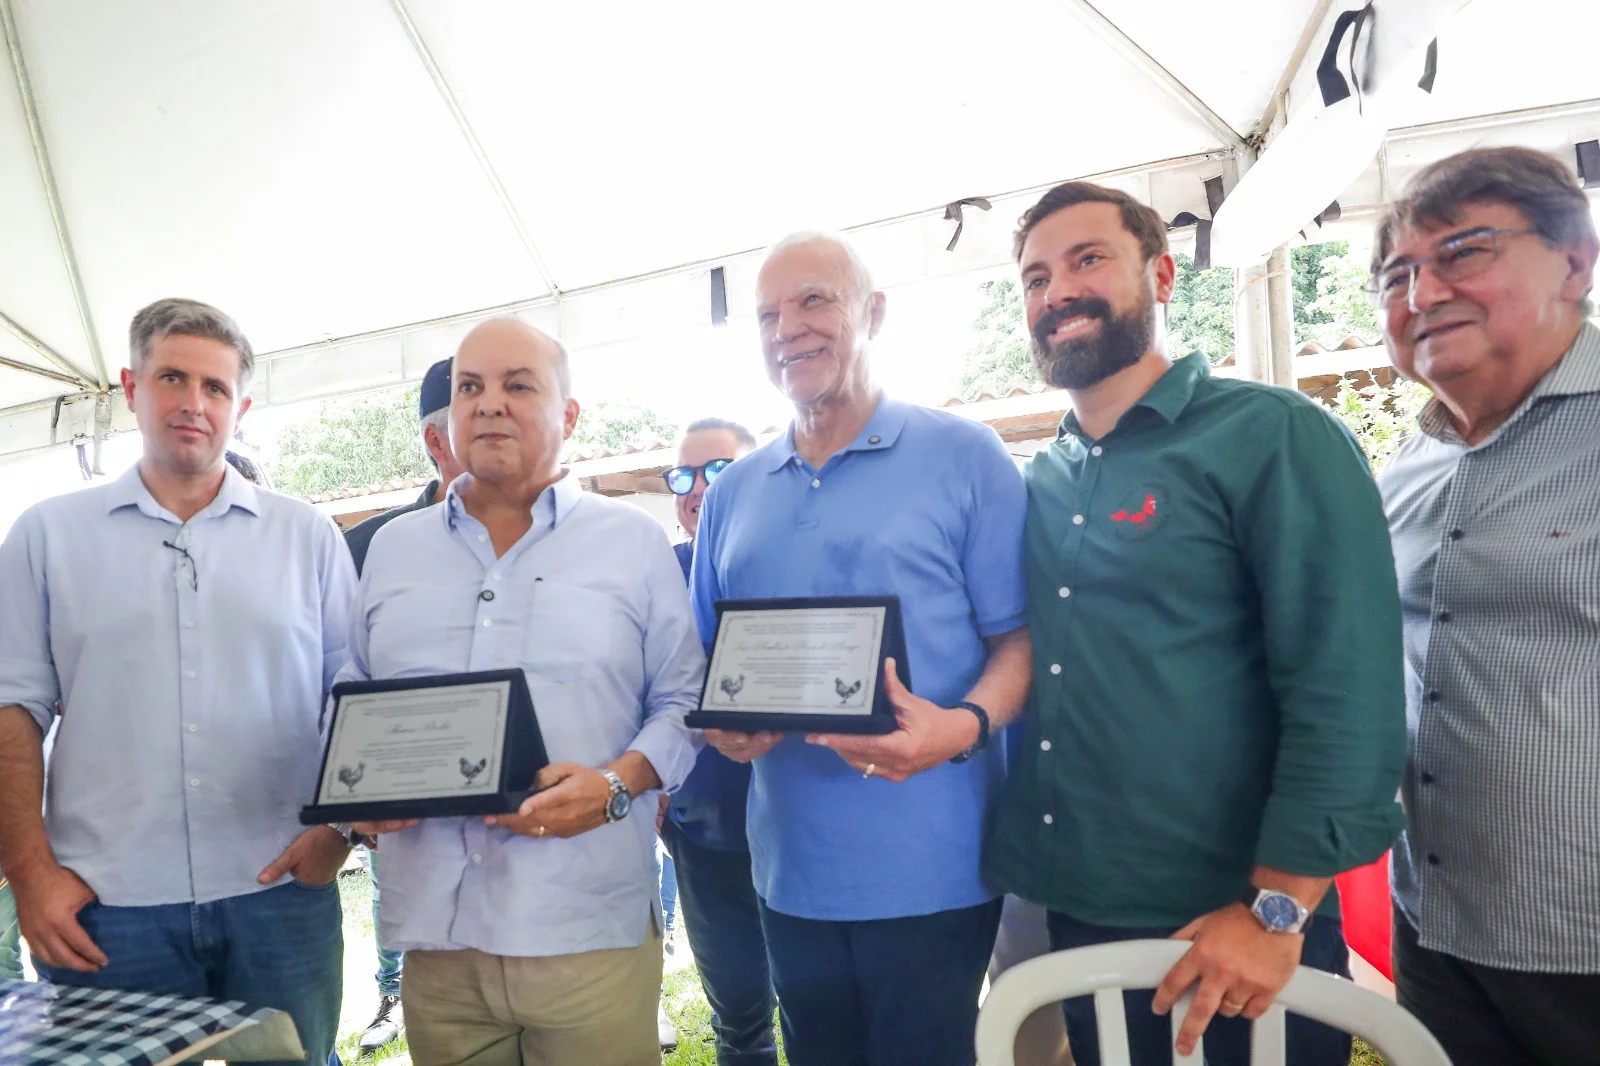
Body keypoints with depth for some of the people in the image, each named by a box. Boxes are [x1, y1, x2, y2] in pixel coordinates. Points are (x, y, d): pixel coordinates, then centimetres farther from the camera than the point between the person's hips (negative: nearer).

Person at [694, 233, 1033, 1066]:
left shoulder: (964, 456, -4)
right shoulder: (730, 492, 10)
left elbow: (1022, 636, -5)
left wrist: (965, 726, -24)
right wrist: (718, 723, -6)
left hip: (931, 873, -4)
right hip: (789, 871, 5)